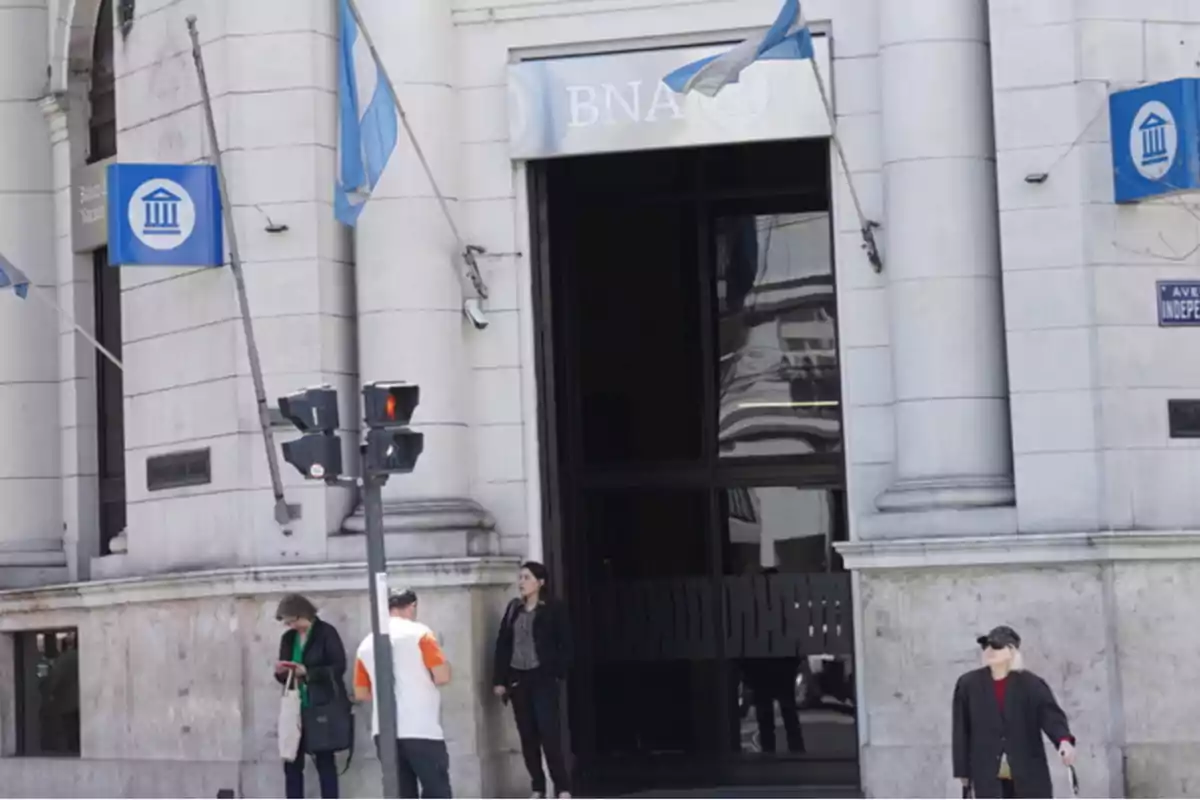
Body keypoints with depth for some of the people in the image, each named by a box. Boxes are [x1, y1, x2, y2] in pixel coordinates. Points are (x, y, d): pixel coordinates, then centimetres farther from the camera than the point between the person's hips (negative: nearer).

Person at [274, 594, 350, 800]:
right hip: (297, 708, 6)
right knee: (292, 763, 1)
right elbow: (285, 676, 17)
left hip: (323, 707, -5)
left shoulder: (326, 632, -5)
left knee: (325, 762, -1)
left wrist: (307, 672, -20)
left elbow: (338, 667, -11)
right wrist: (280, 671, -7)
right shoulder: (288, 638, 12)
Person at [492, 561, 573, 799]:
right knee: (527, 736, 6)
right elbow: (502, 644, 10)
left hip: (543, 678, -5)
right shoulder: (513, 609, 11)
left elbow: (564, 645, -4)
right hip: (517, 678, 5)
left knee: (549, 733, -11)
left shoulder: (553, 609, -2)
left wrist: (558, 674, -12)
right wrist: (499, 679, 5)